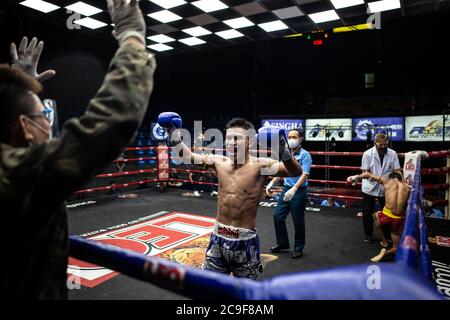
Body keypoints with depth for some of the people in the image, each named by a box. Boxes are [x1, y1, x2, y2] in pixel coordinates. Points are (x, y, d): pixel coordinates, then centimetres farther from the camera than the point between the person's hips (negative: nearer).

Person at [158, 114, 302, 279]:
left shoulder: (259, 165, -16)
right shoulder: (219, 162, -2)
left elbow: (295, 171, -29)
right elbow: (188, 156, 14)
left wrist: (284, 153, -48)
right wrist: (175, 136, 5)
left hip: (245, 241, -4)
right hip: (218, 239, 4)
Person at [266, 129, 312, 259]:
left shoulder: (305, 155, -13)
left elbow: (304, 175, -22)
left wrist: (294, 189, -34)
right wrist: (272, 182, 12)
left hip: (299, 191, -6)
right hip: (286, 189, 6)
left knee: (298, 221, 5)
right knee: (278, 216, 9)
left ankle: (298, 248, 22)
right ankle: (282, 243, 28)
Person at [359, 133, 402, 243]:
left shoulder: (392, 154, -5)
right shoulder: (368, 154, -10)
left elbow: (397, 170, -5)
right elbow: (365, 172, -11)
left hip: (386, 189, 2)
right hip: (370, 188, -2)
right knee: (367, 212, 6)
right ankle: (368, 234, 23)